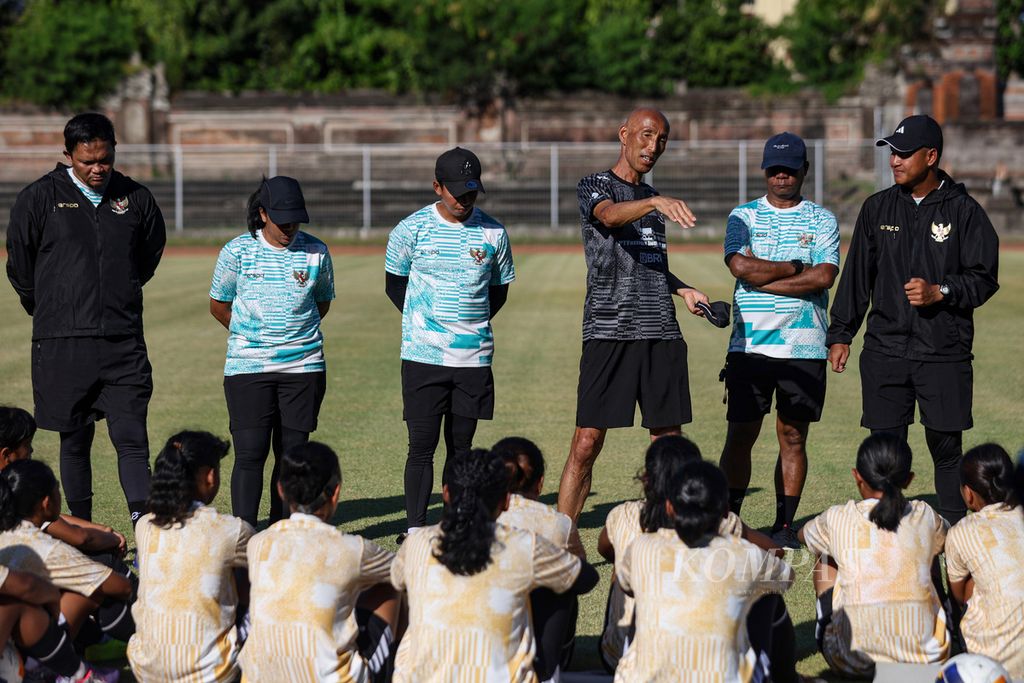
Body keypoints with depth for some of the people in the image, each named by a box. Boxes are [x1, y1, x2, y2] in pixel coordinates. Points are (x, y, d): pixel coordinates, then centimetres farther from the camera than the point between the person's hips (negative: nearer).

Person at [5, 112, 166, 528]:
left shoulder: (136, 198, 6)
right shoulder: (39, 199, -2)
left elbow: (151, 251, 23)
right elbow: (19, 264, 9)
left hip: (123, 342, 1)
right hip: (63, 343, -1)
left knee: (132, 438, -6)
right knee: (75, 442, 7)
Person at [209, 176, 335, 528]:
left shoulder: (316, 252, 3)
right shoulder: (238, 251, -2)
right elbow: (218, 305, 10)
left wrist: (296, 334, 10)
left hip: (304, 366, 2)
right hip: (248, 367, -2)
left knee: (292, 453, 4)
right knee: (250, 453, -9)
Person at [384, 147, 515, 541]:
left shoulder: (492, 233, 4)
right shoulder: (412, 229, -2)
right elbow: (394, 284, 10)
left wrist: (472, 326, 6)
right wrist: (425, 322, 4)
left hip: (474, 358, 2)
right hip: (422, 357, -2)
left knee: (461, 446, 7)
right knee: (422, 445, -5)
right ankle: (415, 529, -2)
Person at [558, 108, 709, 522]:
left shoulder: (650, 197, 20)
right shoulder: (595, 186, 0)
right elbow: (610, 215, -24)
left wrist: (682, 290, 14)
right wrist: (656, 203, -42)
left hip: (662, 332, 6)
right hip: (609, 331, -6)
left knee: (668, 442, 5)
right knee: (587, 442, -8)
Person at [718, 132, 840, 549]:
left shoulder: (822, 220, 8)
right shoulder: (743, 216, 8)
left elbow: (824, 277, -8)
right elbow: (740, 266, -9)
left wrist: (764, 278, -9)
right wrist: (796, 268, -5)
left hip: (805, 346, 0)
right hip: (750, 344, 0)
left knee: (793, 435, 4)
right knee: (741, 434, -1)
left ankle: (784, 526, 9)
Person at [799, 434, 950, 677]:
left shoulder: (838, 520, -2)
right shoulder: (925, 517, 2)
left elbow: (803, 535, 24)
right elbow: (945, 539, 29)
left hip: (852, 663, -2)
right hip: (926, 657, 2)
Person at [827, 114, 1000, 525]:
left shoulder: (963, 210, -1)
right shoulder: (878, 208, 10)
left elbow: (984, 278, -1)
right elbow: (856, 275, 14)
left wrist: (939, 291, -17)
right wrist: (840, 334, 12)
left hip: (945, 354, -3)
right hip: (885, 350, 3)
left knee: (946, 447, 0)